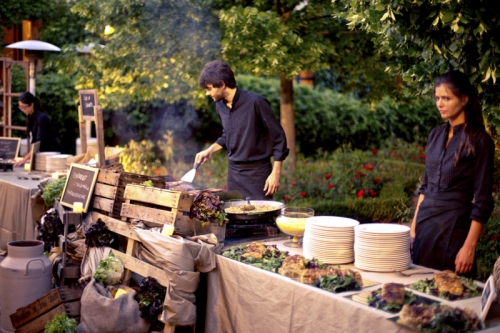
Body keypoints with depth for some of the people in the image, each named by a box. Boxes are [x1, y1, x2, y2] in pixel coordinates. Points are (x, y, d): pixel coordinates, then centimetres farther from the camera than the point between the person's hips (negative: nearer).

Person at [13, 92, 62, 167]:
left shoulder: (41, 118, -22)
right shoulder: (30, 117, 3)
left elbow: (39, 142, -29)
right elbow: (34, 138, 10)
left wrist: (25, 159, -34)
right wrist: (30, 154, -1)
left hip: (53, 151, -8)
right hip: (44, 152, 8)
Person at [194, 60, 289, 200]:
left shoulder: (255, 102, -16)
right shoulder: (220, 106, 5)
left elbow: (278, 137, -11)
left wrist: (275, 173, -14)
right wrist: (210, 150, 8)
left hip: (257, 172, -6)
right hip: (233, 171, 6)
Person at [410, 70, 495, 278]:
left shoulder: (479, 141, -9)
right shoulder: (436, 135, 9)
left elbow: (482, 201, -11)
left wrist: (470, 246, -15)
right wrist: (414, 225, 11)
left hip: (454, 227, -6)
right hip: (425, 223, 6)